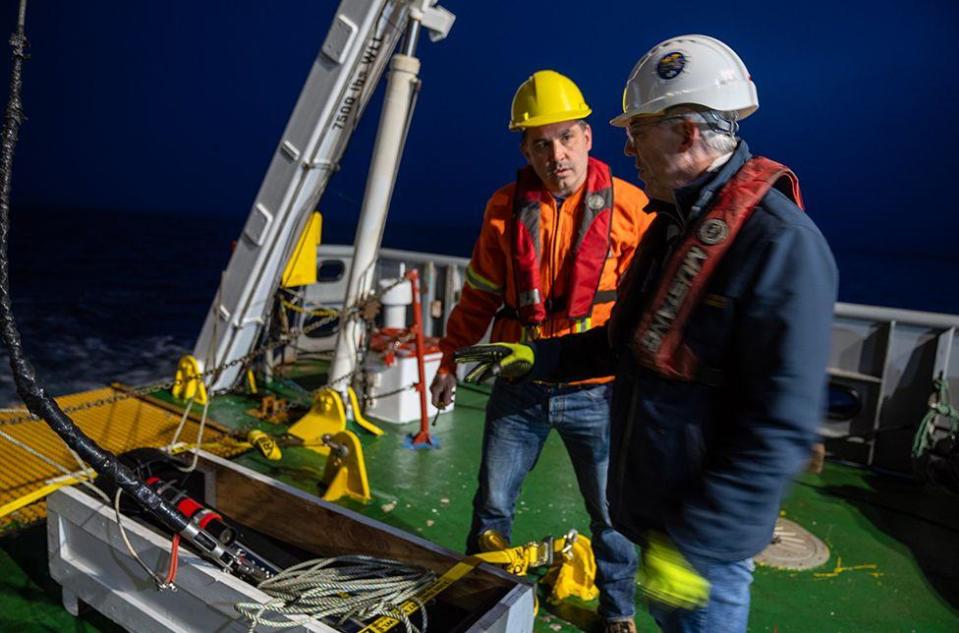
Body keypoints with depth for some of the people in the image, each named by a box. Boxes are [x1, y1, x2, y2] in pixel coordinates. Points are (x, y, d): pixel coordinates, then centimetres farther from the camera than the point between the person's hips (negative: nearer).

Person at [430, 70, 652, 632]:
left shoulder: (628, 206, -9)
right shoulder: (506, 209, -1)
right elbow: (480, 294, 8)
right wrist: (451, 360, 13)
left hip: (597, 393, -2)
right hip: (519, 387, 2)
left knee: (612, 515, 14)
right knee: (492, 506, 16)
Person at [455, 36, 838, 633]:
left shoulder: (781, 243, -23)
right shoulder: (673, 224, 7)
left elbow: (782, 429, -25)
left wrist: (696, 541, -23)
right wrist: (536, 357, 7)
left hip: (707, 537, -8)